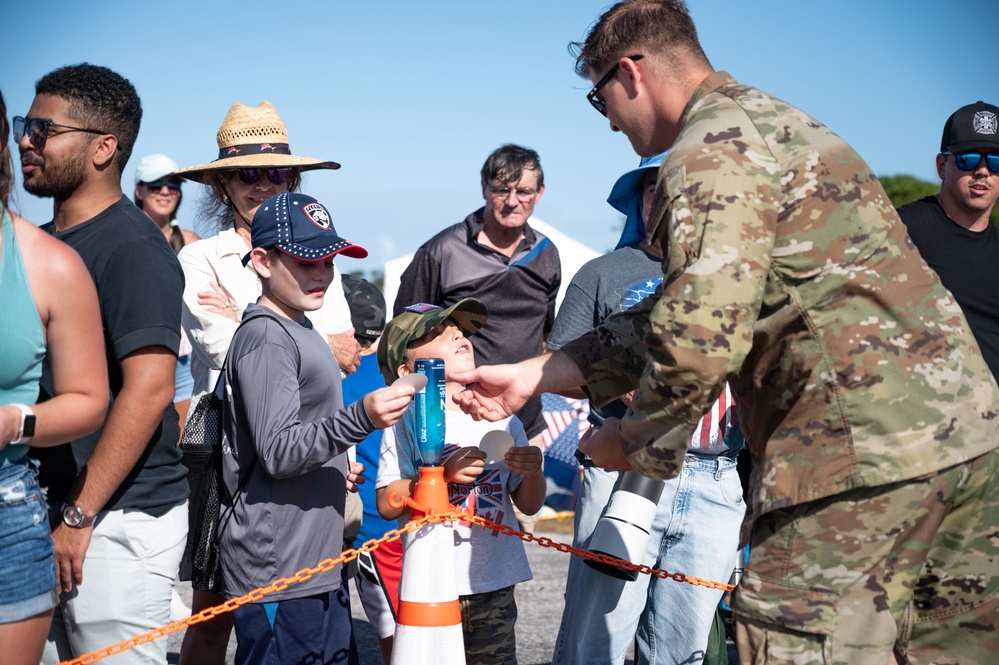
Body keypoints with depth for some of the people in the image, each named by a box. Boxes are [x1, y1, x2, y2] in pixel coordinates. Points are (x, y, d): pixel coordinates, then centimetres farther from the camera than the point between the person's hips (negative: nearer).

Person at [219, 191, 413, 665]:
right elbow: (277, 452, -22)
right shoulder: (265, 337, -15)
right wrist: (361, 418, -32)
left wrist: (335, 471, 16)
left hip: (317, 565, 10)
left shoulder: (299, 331, 17)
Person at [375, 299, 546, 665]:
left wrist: (533, 471, -8)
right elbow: (387, 504, -10)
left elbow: (529, 505, 12)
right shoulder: (408, 421, -3)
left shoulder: (503, 418, 10)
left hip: (496, 584, 4)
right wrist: (442, 473, -20)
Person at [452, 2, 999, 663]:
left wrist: (635, 440, -1)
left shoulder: (712, 155, -10)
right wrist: (531, 376, 20)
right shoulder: (767, 120, 23)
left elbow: (700, 338, -21)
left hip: (863, 446, -10)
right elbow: (676, 314, 23)